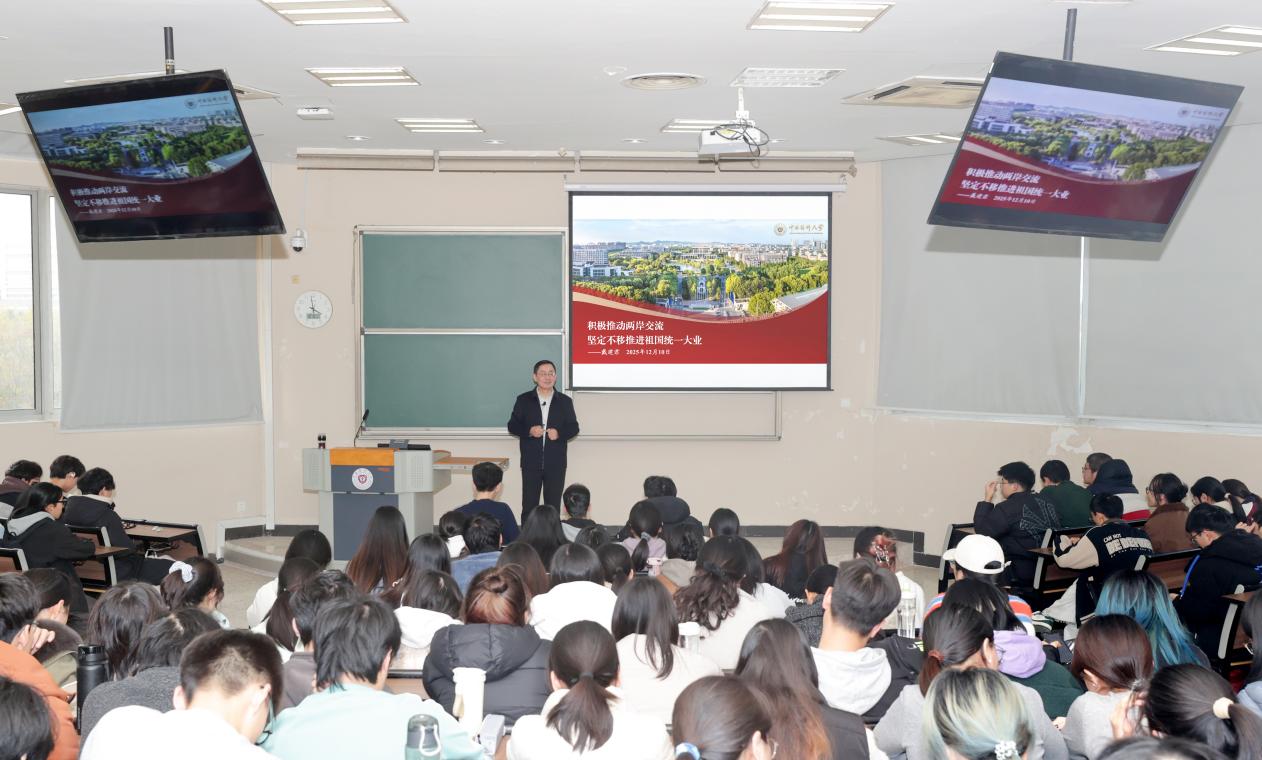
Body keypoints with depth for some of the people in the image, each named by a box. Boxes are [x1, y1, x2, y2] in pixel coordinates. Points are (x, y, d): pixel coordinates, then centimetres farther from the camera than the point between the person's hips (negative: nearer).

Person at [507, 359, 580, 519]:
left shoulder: (565, 401, 7)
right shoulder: (523, 400, 4)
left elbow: (574, 427, 7)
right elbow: (512, 426, 4)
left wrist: (559, 433, -13)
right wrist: (529, 431, -15)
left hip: (556, 463, 1)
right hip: (531, 462, -1)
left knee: (553, 505, 6)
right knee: (529, 505, 1)